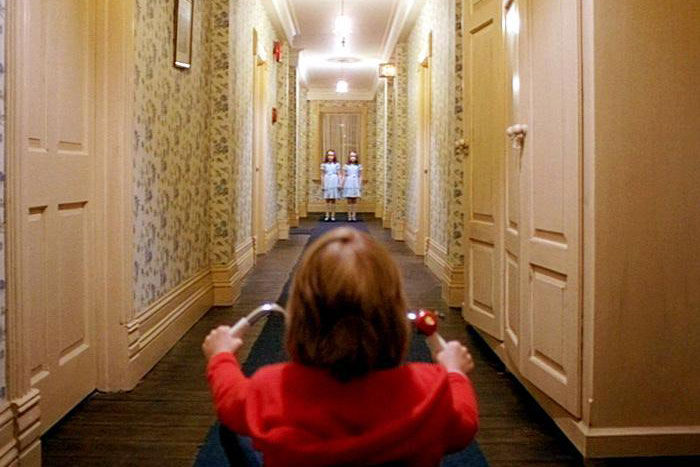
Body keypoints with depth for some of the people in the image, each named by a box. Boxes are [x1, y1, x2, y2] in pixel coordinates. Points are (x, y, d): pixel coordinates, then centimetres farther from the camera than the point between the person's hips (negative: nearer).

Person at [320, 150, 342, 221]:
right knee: (327, 200, 2)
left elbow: (339, 175, 4)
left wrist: (340, 184, -2)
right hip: (327, 183, 1)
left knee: (333, 200, 1)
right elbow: (322, 175, 6)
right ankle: (327, 216, 6)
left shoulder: (337, 164, 3)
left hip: (334, 183, -1)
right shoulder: (324, 165, 5)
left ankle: (333, 216, 6)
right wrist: (322, 185, 1)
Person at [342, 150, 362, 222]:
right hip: (348, 184, 0)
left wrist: (360, 185, 2)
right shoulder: (346, 166, 3)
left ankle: (354, 216, 6)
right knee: (349, 201, 1)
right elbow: (344, 176, 5)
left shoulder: (359, 166, 4)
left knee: (354, 200, 2)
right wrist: (342, 185, 2)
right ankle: (349, 216, 4)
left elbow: (360, 176, 6)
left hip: (355, 184, 0)